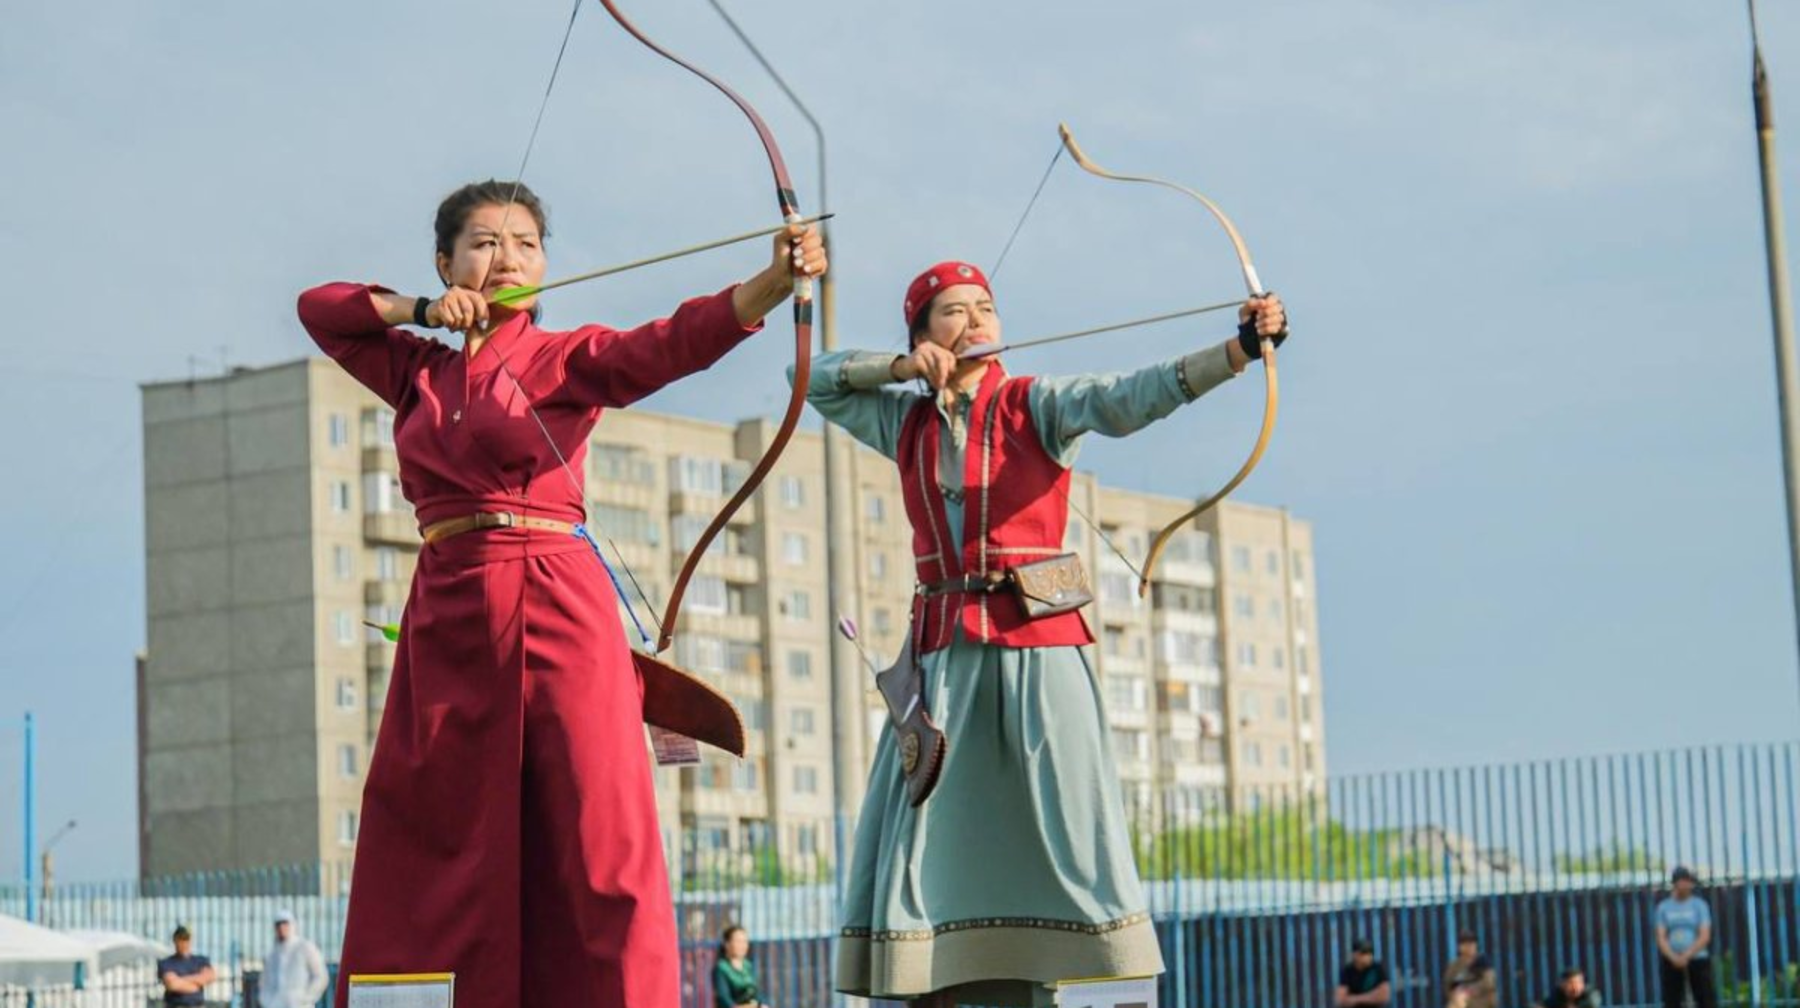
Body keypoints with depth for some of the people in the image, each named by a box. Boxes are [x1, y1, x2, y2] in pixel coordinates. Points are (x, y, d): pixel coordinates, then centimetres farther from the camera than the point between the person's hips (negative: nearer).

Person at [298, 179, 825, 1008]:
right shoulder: (420, 369, 17)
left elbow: (675, 342, -13)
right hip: (446, 617, 5)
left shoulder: (564, 359, 4)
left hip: (553, 606, -4)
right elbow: (319, 306, 25)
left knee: (596, 833, -11)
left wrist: (776, 281, -31)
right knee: (434, 847, 3)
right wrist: (420, 313, 8)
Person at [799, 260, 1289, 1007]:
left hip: (1037, 644, -3)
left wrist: (1236, 352, -31)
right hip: (943, 648, 3)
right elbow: (815, 376, 18)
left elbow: (1126, 397, -15)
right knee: (926, 833, -1)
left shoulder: (1035, 405, 1)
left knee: (1066, 829, -9)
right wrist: (902, 367, 1)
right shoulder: (906, 423, 13)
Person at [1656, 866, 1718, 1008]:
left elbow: (1705, 936, -5)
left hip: (1697, 960, -2)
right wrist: (1673, 958, -15)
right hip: (1671, 963, 2)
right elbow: (1661, 938, 2)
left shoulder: (1699, 905, 3)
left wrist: (1686, 956, -17)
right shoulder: (1663, 907, 8)